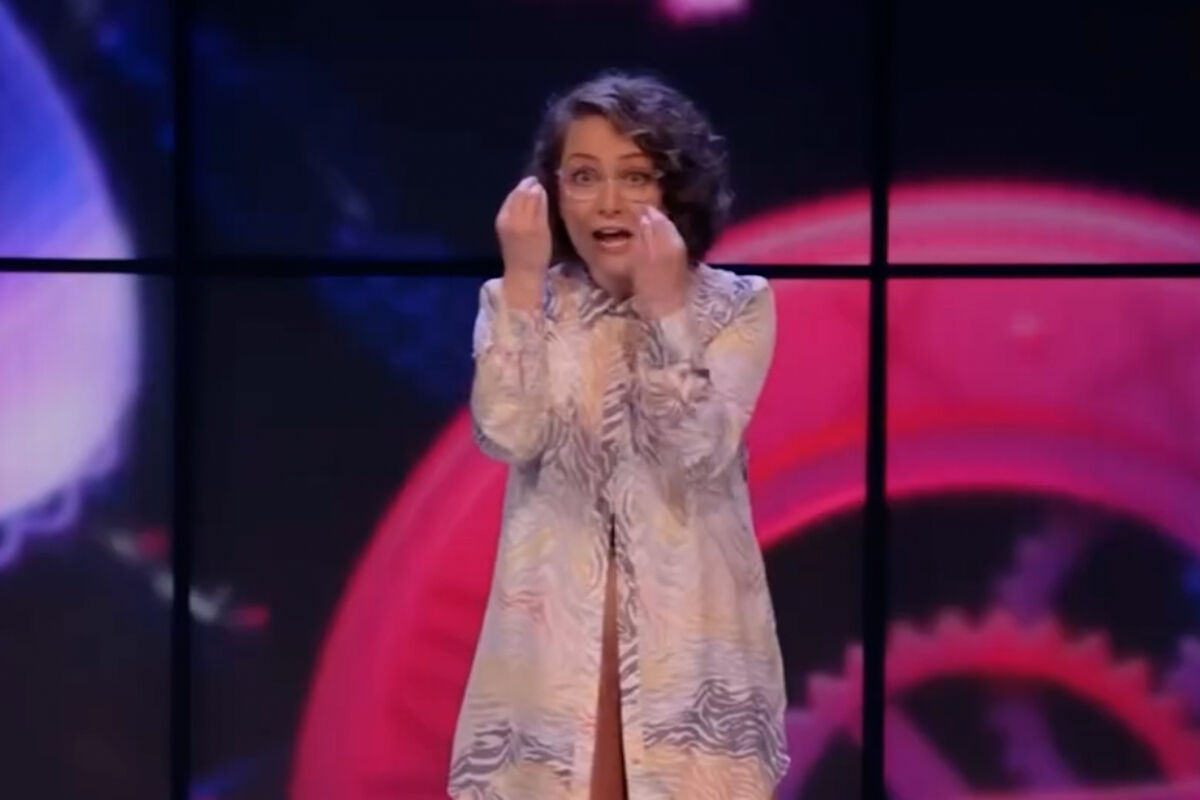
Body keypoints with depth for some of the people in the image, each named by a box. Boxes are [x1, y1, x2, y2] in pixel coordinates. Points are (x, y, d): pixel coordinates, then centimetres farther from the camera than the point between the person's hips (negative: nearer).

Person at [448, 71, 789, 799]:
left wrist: (664, 306, -18)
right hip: (556, 623, 1)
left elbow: (701, 453, -14)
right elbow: (508, 436, -13)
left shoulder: (736, 306, 0)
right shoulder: (521, 305, 4)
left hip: (687, 623, -1)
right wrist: (522, 283, -13)